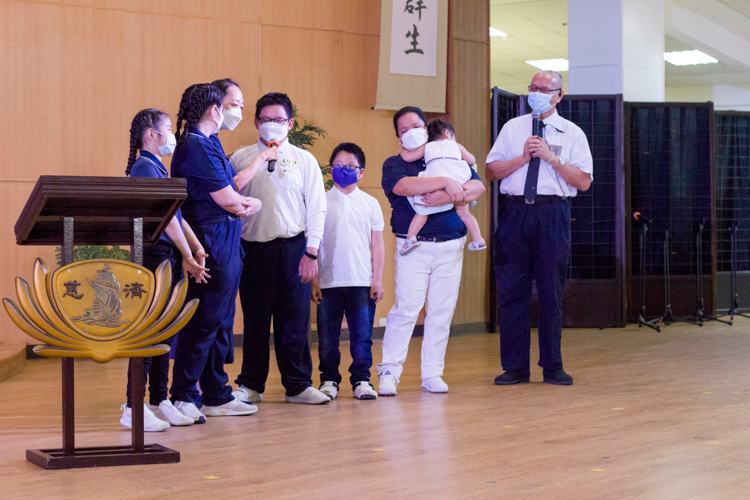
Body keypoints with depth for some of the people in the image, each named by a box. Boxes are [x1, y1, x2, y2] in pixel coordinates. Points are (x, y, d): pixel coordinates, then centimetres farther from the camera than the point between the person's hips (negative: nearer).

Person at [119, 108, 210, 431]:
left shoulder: (158, 168, 19)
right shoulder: (145, 167, -11)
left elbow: (177, 214, 15)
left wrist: (196, 250, 4)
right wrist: (188, 255, -12)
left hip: (170, 256, 10)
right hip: (154, 254, -10)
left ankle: (159, 401, 19)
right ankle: (134, 408, -6)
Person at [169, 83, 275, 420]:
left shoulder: (206, 145, 16)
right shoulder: (197, 147, -15)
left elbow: (232, 185, 18)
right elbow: (228, 200, -17)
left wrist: (263, 159, 28)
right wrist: (253, 203, 4)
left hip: (225, 244, 10)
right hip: (211, 243, -10)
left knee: (219, 323, 14)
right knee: (203, 323, -5)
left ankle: (217, 396, 21)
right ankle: (182, 398, 1)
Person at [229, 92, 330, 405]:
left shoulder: (304, 160, 8)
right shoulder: (240, 159, 8)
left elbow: (317, 208, 5)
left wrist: (311, 252, -3)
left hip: (292, 247, 0)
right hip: (253, 248, 0)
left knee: (295, 319, 1)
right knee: (255, 319, 4)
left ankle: (298, 385, 11)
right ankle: (251, 385, 15)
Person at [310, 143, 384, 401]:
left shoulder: (370, 203, 7)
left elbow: (377, 246, 9)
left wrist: (377, 280, 3)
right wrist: (313, 280, 1)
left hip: (362, 282, 0)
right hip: (329, 281, 0)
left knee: (362, 334, 1)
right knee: (327, 336, 4)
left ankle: (361, 379, 10)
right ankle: (329, 379, 15)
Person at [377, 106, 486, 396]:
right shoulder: (394, 164, 7)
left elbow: (478, 188, 0)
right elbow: (403, 187, -16)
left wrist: (447, 197, -17)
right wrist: (446, 183, -20)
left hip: (451, 246, 3)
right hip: (414, 247, -3)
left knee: (442, 312, 3)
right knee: (406, 308, -11)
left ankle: (432, 374, 10)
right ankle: (389, 372, -5)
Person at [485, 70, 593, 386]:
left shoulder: (572, 133, 7)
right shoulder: (512, 128, 13)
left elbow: (584, 182, -1)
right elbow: (492, 170, 6)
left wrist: (552, 158, -11)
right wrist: (523, 157, -7)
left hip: (553, 215, -1)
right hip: (515, 212, 2)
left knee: (551, 292, 3)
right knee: (511, 289, 1)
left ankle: (552, 366, 12)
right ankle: (515, 366, 9)